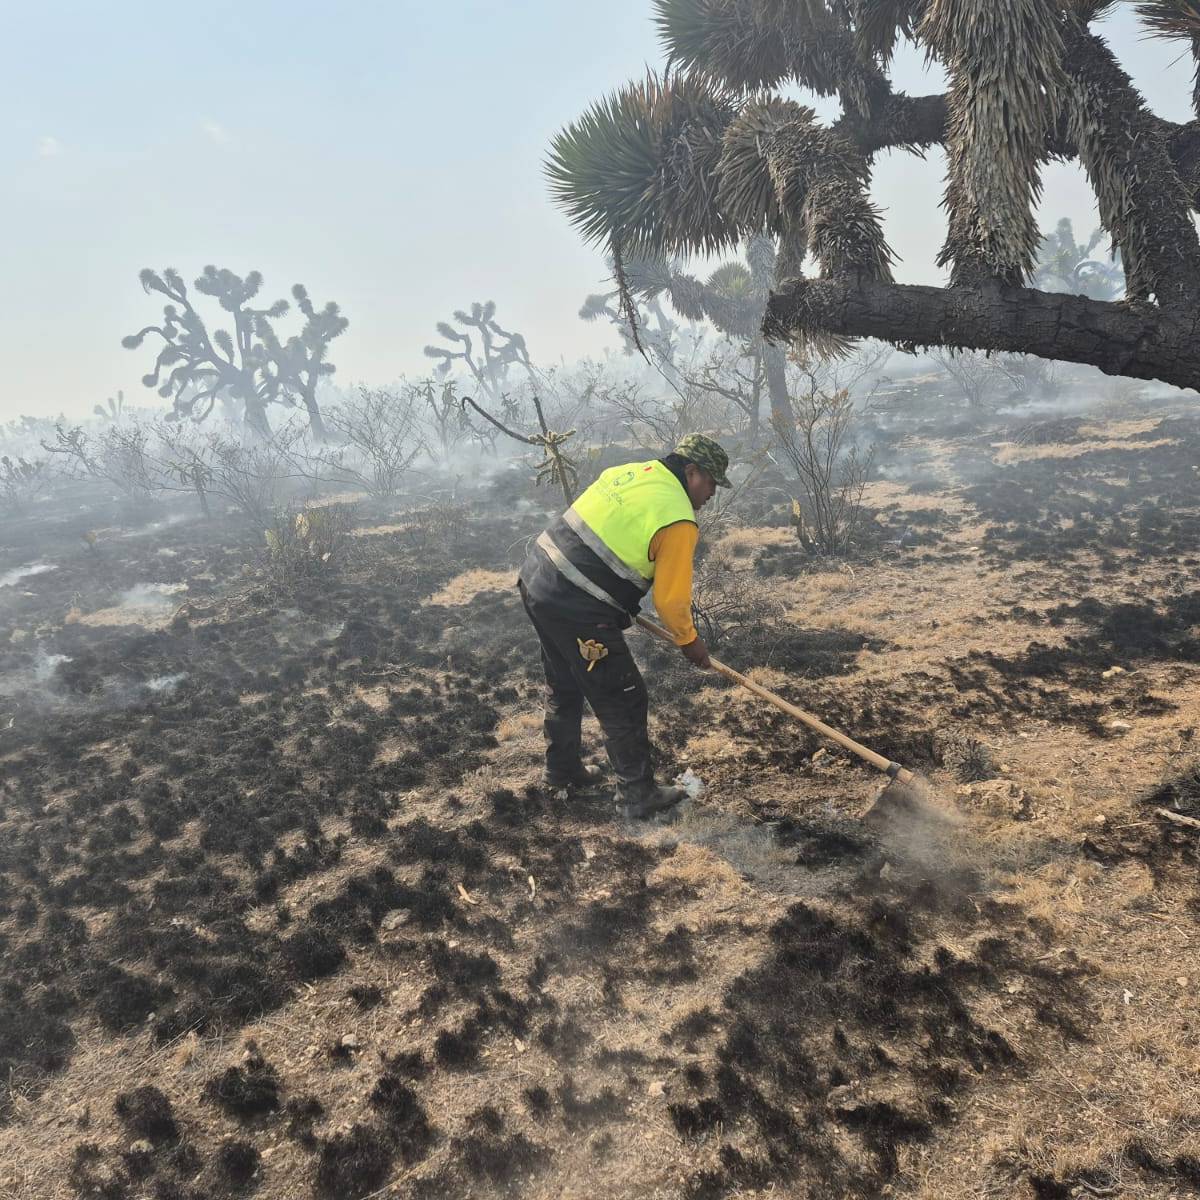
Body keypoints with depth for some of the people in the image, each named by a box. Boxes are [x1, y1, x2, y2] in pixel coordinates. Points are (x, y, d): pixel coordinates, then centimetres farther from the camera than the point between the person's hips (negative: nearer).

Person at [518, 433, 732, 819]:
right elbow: (671, 599, -8)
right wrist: (689, 641, 11)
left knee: (564, 687, 26)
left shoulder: (628, 472, 11)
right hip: (577, 613, -9)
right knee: (623, 701, 7)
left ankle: (563, 772, 42)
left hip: (536, 581, 9)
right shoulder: (678, 521, -13)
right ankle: (638, 795, 20)